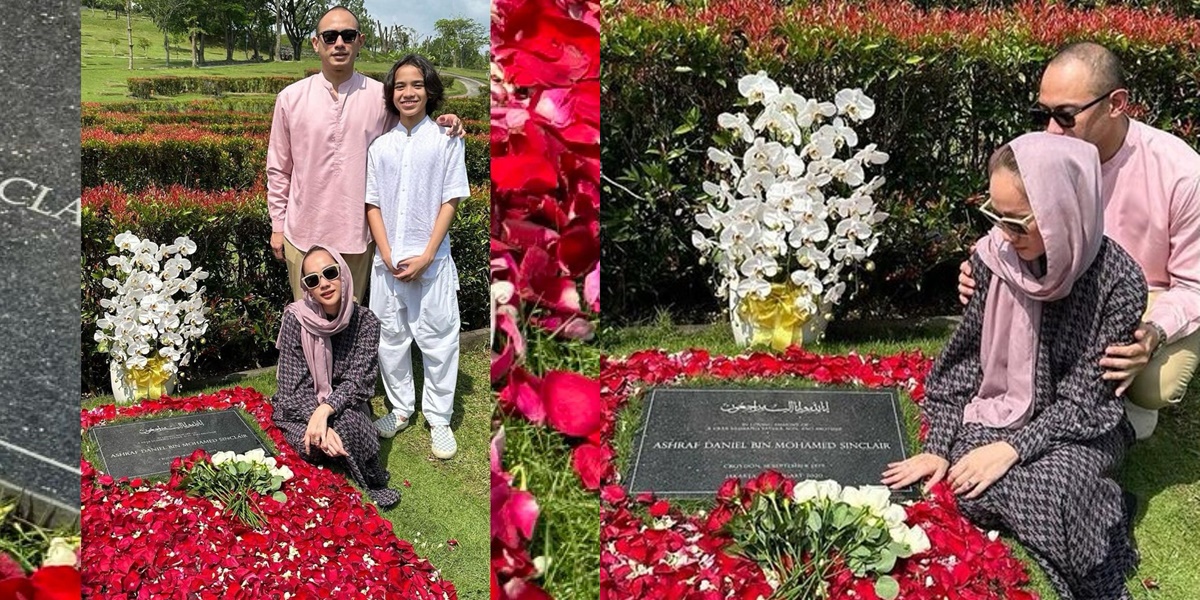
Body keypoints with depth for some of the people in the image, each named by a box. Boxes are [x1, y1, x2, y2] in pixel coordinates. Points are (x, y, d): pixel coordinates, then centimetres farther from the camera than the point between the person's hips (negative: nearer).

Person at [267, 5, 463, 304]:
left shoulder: (382, 97, -2)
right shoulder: (290, 98, -1)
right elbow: (278, 169, 6)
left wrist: (442, 125, -11)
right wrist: (277, 226, 7)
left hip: (356, 234, 0)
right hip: (303, 234, 0)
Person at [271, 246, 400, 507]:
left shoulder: (365, 321, -12)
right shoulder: (296, 318, -16)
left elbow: (357, 381, -16)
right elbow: (294, 387, -16)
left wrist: (325, 411, -35)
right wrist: (319, 422, -34)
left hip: (344, 405, 0)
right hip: (300, 407, 0)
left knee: (347, 426, -34)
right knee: (312, 444, -32)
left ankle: (372, 482, -6)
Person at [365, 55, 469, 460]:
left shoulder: (446, 141, -3)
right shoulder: (380, 146, 6)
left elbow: (450, 201, -5)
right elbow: (372, 204, 6)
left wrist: (425, 257, -11)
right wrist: (388, 256, -7)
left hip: (431, 260, -3)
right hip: (388, 262, 3)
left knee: (437, 339, 1)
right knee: (390, 337, 11)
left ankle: (438, 418, 12)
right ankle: (400, 408, 26)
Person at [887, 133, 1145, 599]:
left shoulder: (1117, 282, -18)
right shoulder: (993, 256, -8)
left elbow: (1083, 401, -15)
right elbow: (961, 361, 0)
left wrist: (1012, 448, -26)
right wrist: (938, 447, -8)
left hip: (1078, 428, -2)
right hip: (997, 411, 3)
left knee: (1053, 489, -34)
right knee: (978, 490, -30)